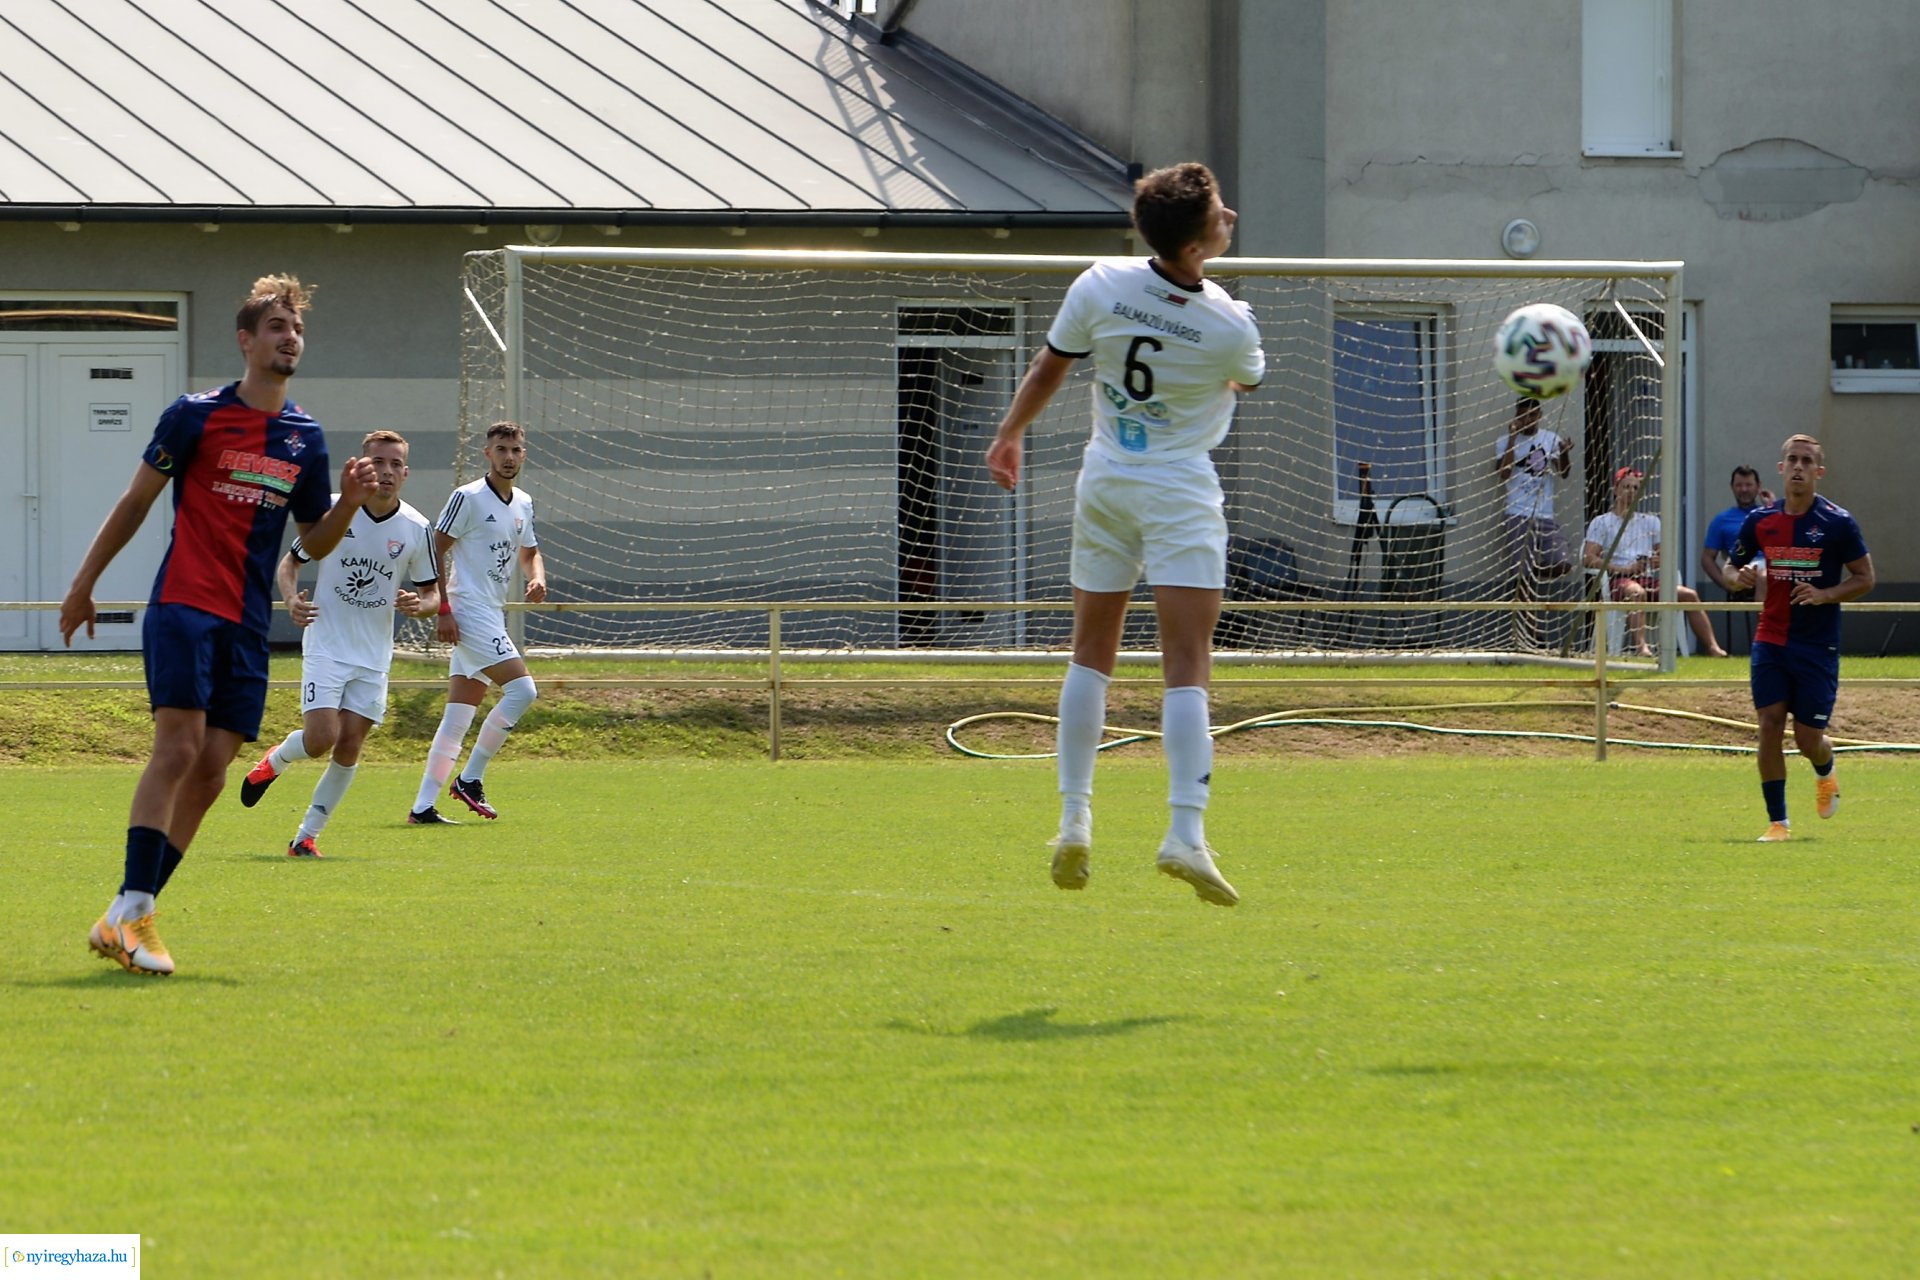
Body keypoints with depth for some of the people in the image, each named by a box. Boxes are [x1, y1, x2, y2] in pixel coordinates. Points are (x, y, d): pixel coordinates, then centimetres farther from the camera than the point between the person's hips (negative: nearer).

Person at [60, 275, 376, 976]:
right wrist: (84, 583, 9)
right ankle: (130, 911, -22)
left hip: (247, 626, 5)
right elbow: (136, 502, 7)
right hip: (183, 606, -5)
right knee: (179, 748, -20)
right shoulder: (196, 415, 0)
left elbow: (315, 542, 19)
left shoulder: (306, 438, 13)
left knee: (210, 772, -1)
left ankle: (127, 919, 5)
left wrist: (349, 502, -2)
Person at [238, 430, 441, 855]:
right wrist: (292, 600, -16)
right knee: (321, 739, -16)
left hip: (374, 657, 3)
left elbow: (432, 594, 7)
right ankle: (274, 761, 19)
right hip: (326, 647, -2)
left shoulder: (416, 529, -2)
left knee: (348, 748, -1)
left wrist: (420, 605, -17)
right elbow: (291, 562, 4)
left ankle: (307, 836, 12)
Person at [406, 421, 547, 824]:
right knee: (522, 688, -17)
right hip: (468, 614, -8)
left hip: (493, 617, 8)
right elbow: (436, 550, -10)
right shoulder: (468, 498, -9)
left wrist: (537, 578, 6)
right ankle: (470, 779, -7)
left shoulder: (523, 504, 14)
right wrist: (443, 610, -17)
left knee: (458, 719, 5)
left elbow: (529, 553, 29)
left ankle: (423, 806, 5)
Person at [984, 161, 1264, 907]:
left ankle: (1074, 820, 11)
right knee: (1187, 666, -8)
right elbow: (1249, 382, 8)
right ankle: (1185, 833, -19)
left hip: (1106, 483, 4)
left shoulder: (1100, 287, -10)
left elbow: (1047, 370, 3)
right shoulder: (1230, 327, -16)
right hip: (1180, 493, -4)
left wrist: (1010, 436, 20)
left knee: (1092, 654, 14)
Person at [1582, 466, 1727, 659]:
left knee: (1689, 594, -13)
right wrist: (1624, 569, -15)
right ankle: (1640, 646, -52)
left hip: (1649, 578, 5)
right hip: (1618, 578, -5)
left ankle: (1712, 647, -17)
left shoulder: (1650, 521, 24)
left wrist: (1660, 561, -6)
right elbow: (1588, 558, -4)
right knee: (1637, 591, -39)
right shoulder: (1601, 522, 9)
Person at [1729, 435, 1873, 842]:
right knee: (1770, 727, -10)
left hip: (1818, 645, -2)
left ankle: (1826, 773, 37)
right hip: (1771, 638, 2)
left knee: (1808, 738, 0)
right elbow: (1736, 568, 15)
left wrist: (1824, 595, -18)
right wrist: (1744, 576, -10)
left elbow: (1865, 578, -1)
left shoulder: (1838, 523, -6)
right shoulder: (1758, 521, 2)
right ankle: (1778, 822, -3)